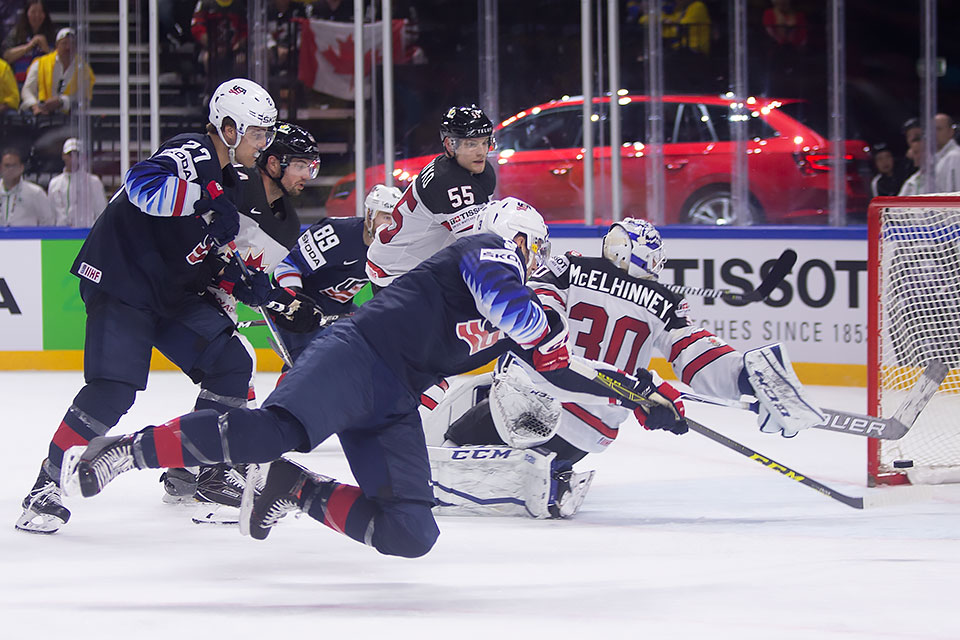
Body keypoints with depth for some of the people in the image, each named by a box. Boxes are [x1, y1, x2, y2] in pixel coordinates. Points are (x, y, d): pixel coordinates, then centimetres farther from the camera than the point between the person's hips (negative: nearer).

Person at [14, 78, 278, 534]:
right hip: (121, 280, -9)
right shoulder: (192, 154, -15)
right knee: (113, 389, -21)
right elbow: (143, 184, -35)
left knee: (232, 363, 0)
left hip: (171, 290, 9)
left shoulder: (225, 179, 14)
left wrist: (243, 283, 7)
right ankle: (46, 488, -12)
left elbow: (209, 253, 22)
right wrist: (207, 197, -34)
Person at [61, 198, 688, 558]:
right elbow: (502, 297, -16)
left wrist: (643, 393, 33)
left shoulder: (517, 317, 30)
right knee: (277, 430, -34)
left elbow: (560, 374, 38)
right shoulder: (488, 249, 5)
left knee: (411, 535, -7)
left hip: (394, 403, 9)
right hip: (358, 354, -9)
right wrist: (547, 333, 1)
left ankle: (299, 491, 5)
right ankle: (132, 448, -26)